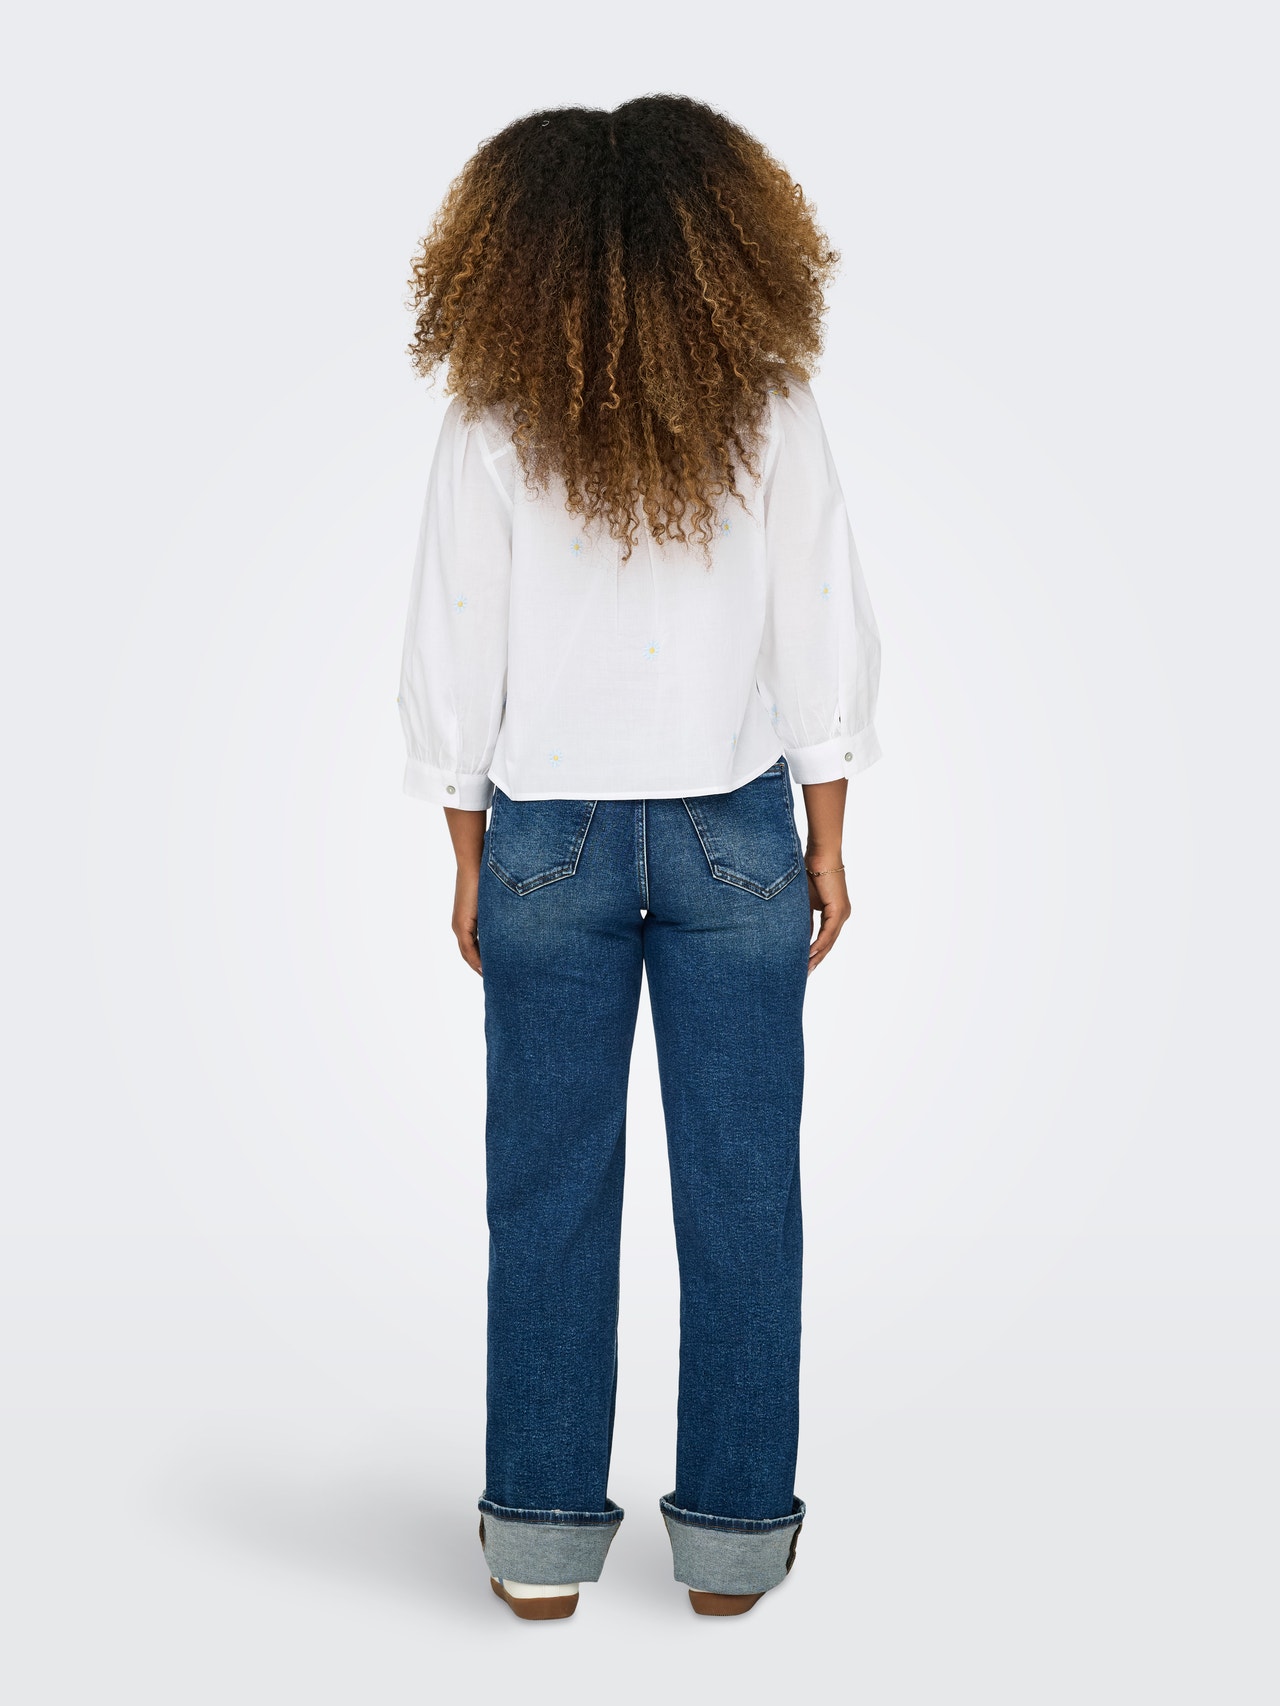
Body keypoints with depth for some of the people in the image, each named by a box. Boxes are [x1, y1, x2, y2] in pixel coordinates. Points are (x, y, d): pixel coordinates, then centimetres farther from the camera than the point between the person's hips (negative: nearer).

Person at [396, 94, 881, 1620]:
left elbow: (451, 661, -2)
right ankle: (732, 1534, 17)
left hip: (547, 844, 0)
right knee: (739, 1189, 9)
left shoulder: (491, 428, -5)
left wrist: (471, 864, 8)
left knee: (548, 1190, 9)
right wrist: (827, 842, 7)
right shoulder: (769, 410, -5)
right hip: (736, 843, 0)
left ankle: (543, 1534, 17)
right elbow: (824, 642, -3)